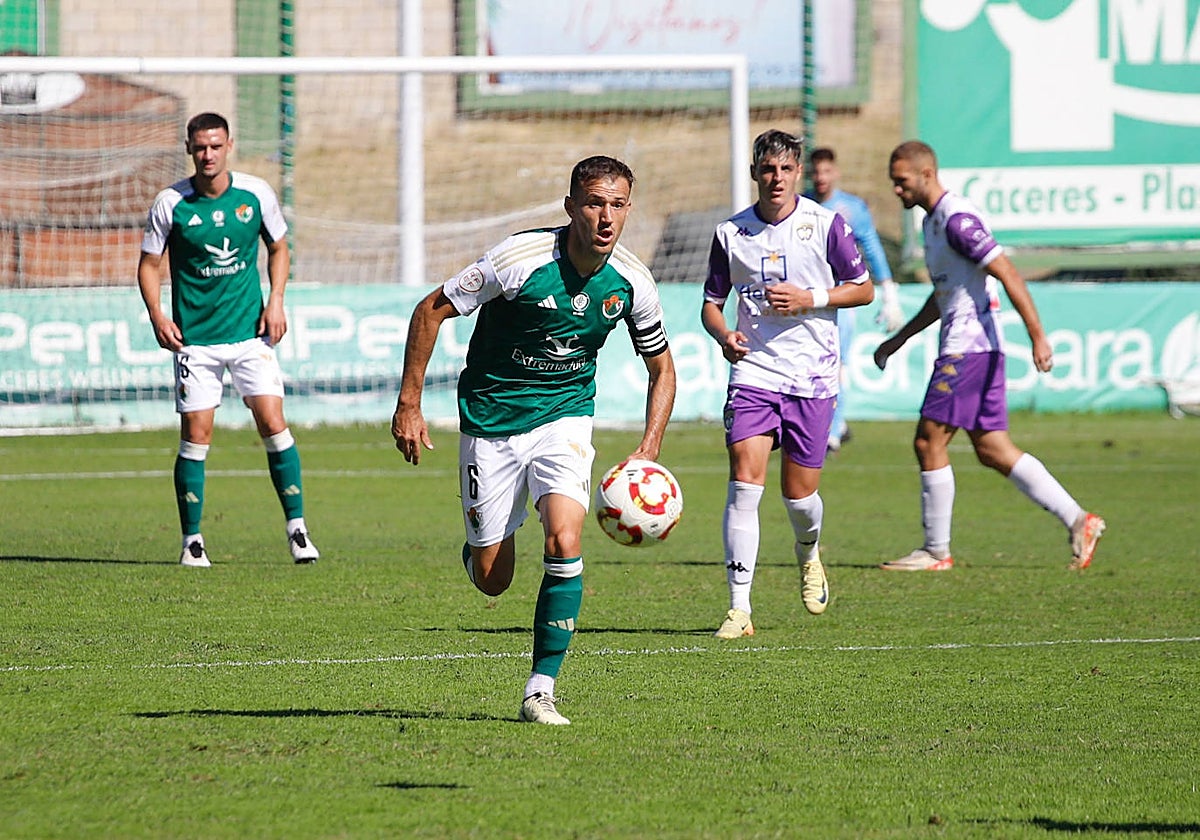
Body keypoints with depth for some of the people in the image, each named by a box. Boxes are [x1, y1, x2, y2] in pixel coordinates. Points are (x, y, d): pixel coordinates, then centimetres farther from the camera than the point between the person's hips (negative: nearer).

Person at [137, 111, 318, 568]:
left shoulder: (256, 194, -1)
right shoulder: (171, 203, -5)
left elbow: (278, 247, 14)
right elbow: (149, 263, 4)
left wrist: (276, 301, 1)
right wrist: (157, 315, -10)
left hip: (250, 330, 1)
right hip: (194, 338, -1)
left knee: (273, 424, -7)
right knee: (195, 436, -2)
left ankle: (297, 528, 2)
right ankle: (192, 539, 9)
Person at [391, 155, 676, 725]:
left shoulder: (631, 283, -9)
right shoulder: (521, 258, -21)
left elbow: (661, 366, 7)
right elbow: (430, 311, -11)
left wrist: (648, 453, -4)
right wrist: (409, 404, -12)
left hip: (564, 418, 2)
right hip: (490, 421, -2)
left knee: (564, 540, -23)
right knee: (492, 580, 2)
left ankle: (540, 691, -13)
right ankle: (475, 549, 42)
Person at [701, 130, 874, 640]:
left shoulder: (825, 225, -2)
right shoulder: (731, 233, 3)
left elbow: (863, 289, 5)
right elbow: (712, 302, 12)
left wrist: (810, 299, -11)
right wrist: (724, 336, -10)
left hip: (812, 376, -1)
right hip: (753, 372, 1)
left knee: (799, 493, 3)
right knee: (745, 480, -15)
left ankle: (809, 554, 40)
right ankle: (739, 608, -14)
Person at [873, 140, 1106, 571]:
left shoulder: (956, 219, -14)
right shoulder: (932, 220, 18)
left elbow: (1007, 273, -20)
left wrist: (1037, 336, -25)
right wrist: (899, 339, 32)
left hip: (968, 349, -10)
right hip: (971, 348, 10)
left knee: (929, 440, -6)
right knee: (991, 449, 7)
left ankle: (936, 551, 0)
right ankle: (1077, 521, 6)